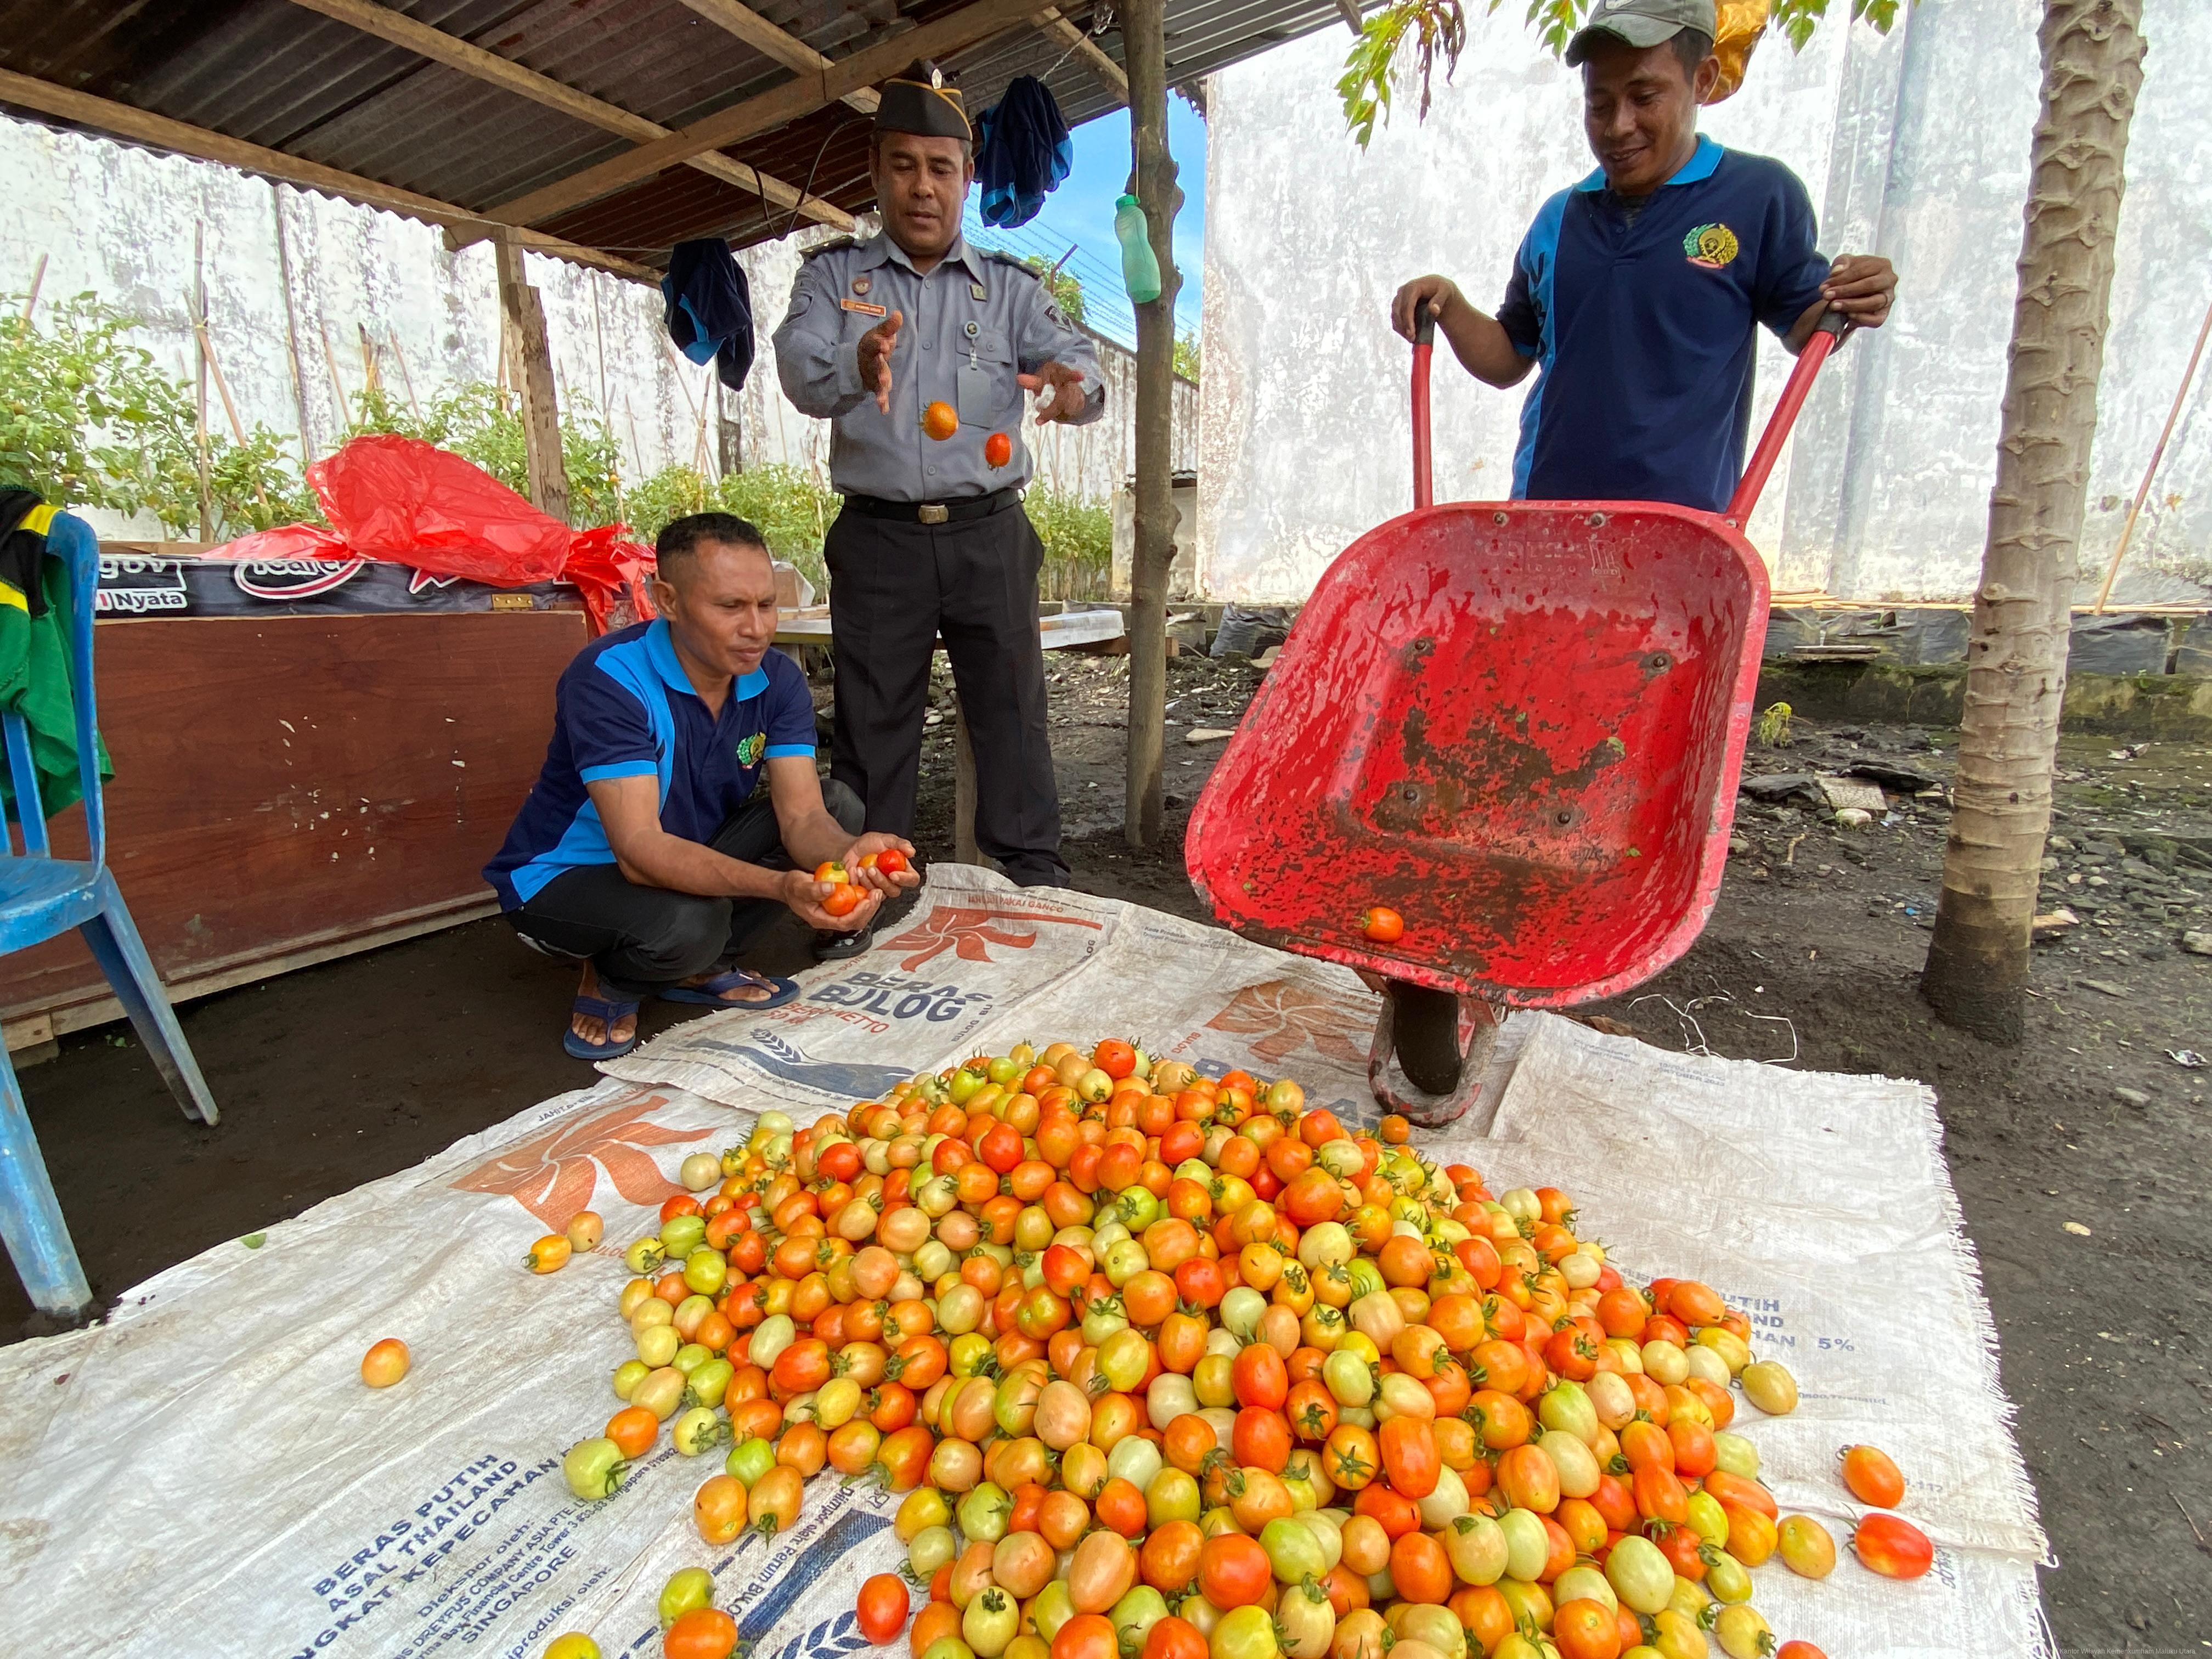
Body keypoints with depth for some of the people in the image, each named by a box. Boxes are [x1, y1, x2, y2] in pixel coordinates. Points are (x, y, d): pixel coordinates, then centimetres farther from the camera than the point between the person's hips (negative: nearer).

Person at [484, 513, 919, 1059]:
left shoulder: (777, 680, -11)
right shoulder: (609, 678, -28)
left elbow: (803, 815, -19)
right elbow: (640, 849, -36)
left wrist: (849, 854, -44)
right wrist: (780, 886, -52)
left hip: (691, 855, 6)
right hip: (566, 877, -6)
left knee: (839, 805, -12)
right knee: (687, 922, -38)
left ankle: (700, 968, 0)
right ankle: (610, 982, 1)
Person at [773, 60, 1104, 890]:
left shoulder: (1010, 286, 12)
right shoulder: (833, 275, 10)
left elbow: (1079, 364, -2)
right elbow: (800, 368, -8)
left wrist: (1075, 384, -28)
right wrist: (855, 367, -32)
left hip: (990, 533, 1)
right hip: (877, 536, 0)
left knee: (1011, 706, 0)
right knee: (872, 719, 2)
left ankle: (1036, 877, 10)